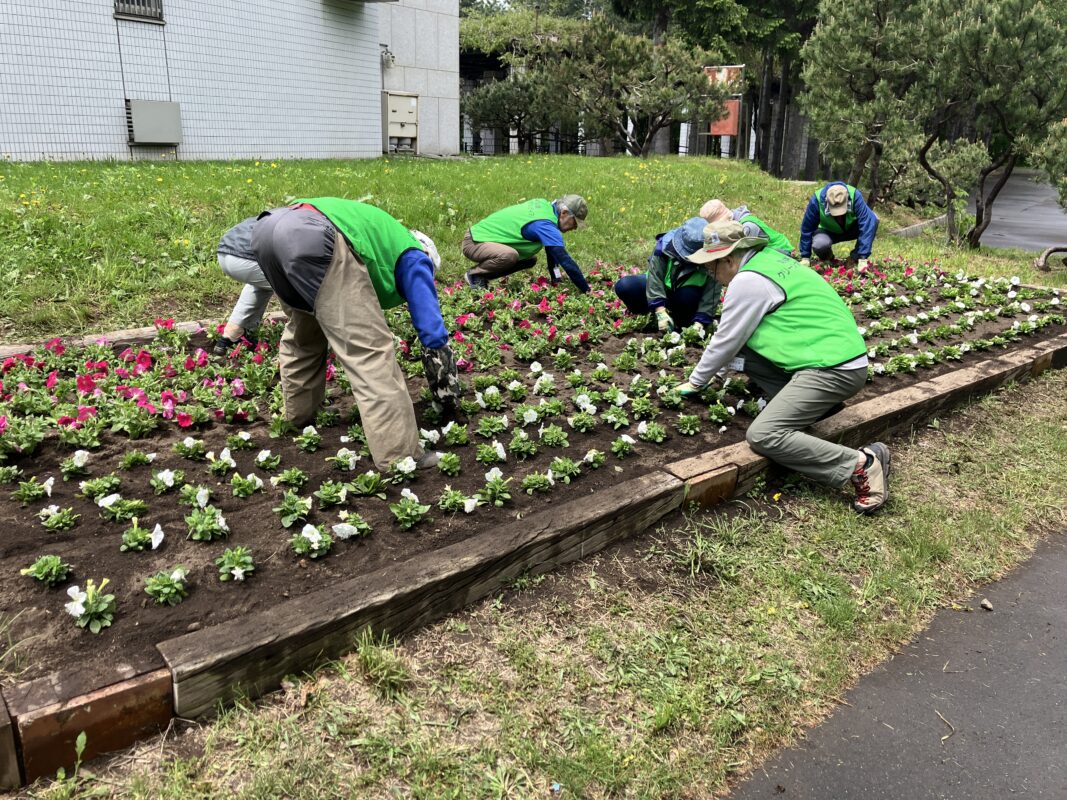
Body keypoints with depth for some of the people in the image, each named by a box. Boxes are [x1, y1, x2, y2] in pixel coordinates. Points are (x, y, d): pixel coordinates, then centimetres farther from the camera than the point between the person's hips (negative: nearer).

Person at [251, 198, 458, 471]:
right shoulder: (413, 259, 24)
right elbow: (433, 333, 18)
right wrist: (448, 402, 26)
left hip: (267, 226, 9)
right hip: (314, 237, -8)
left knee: (302, 333, 30)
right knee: (368, 348, -5)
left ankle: (298, 416, 42)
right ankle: (399, 456, -7)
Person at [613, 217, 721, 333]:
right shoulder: (665, 244, -24)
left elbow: (712, 294, -26)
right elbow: (654, 276, -28)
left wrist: (699, 323, -36)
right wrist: (661, 313, -35)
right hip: (662, 288, 1)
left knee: (688, 296, -39)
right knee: (623, 286, -23)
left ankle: (683, 326, -7)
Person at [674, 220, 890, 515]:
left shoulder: (747, 281, -13)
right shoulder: (769, 258, 16)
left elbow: (725, 341, -3)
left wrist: (695, 382, 12)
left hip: (833, 369, -10)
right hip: (841, 354, 10)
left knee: (762, 436, -18)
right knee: (747, 345, 15)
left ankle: (862, 465, -16)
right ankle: (806, 405, 7)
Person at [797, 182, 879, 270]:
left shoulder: (855, 195, -32)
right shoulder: (817, 200, -32)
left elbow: (866, 223, -34)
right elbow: (806, 228, -20)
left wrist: (863, 258, -38)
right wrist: (805, 257, -14)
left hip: (850, 229, 2)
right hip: (827, 232, -1)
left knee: (873, 219, -28)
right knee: (819, 245, -37)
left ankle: (855, 257, -11)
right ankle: (826, 258, 1)